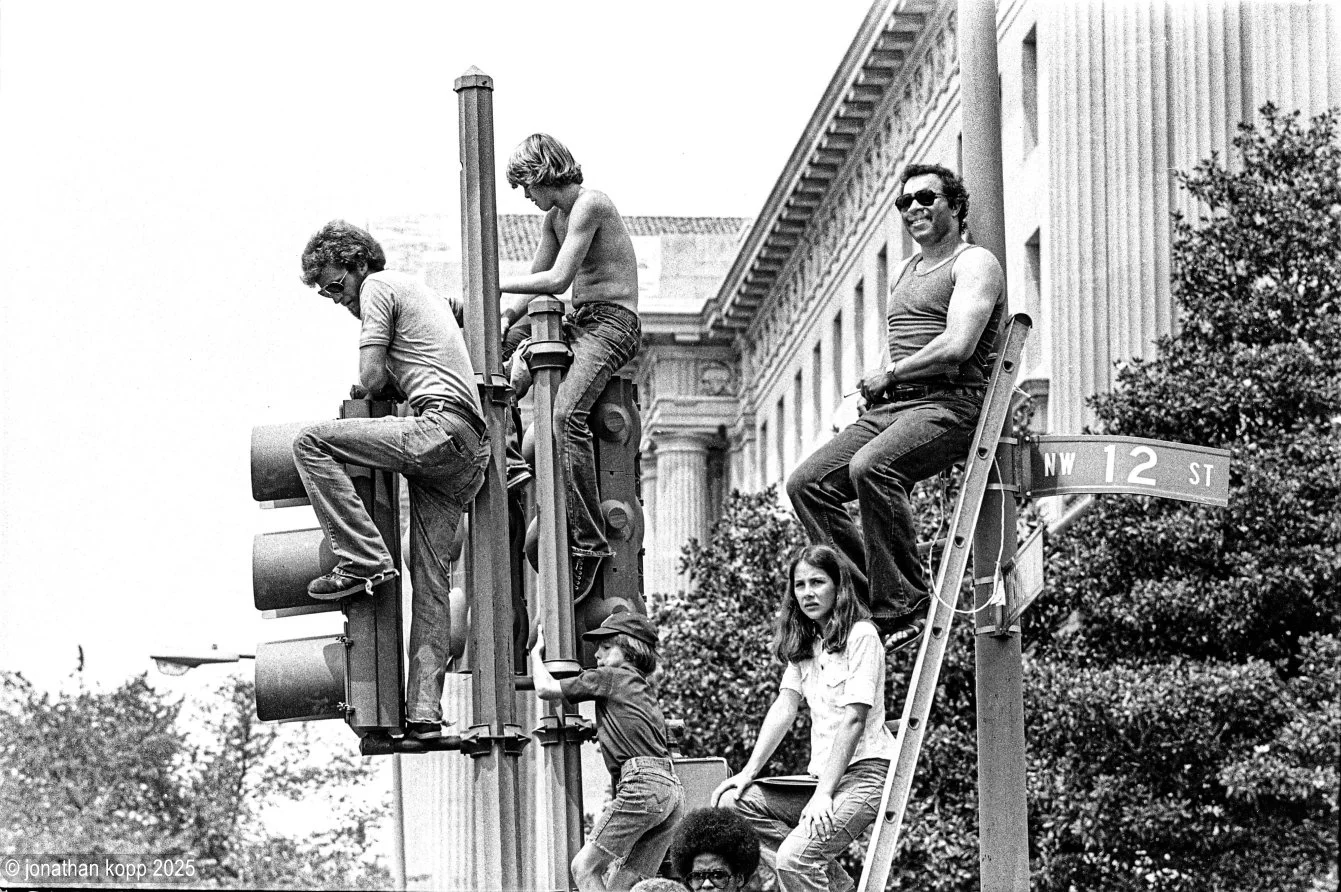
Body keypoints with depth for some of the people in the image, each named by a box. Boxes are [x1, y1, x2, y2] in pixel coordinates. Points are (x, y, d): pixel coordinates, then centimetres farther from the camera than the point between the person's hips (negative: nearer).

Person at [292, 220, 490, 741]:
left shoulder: (378, 287, 4)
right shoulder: (424, 295, 33)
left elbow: (373, 378, -3)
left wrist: (365, 388, 16)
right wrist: (389, 384, 23)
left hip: (438, 427, -9)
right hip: (473, 450, 9)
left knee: (311, 442, -12)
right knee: (430, 580, 3)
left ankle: (364, 561, -19)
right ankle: (424, 710, -5)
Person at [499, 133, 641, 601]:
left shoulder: (590, 204, -13)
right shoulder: (555, 218, 17)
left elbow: (558, 280, -19)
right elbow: (535, 279, 20)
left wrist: (496, 285, -12)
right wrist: (503, 320, 1)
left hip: (612, 321, -11)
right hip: (578, 323, 11)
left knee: (567, 414, -27)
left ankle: (589, 542, -30)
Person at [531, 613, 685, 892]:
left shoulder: (610, 678, 4)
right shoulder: (643, 687, 28)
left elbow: (545, 689, 8)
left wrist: (536, 652, 25)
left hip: (643, 784, -9)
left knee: (584, 867, -7)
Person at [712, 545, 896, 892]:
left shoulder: (860, 636, -8)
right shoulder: (804, 644, 16)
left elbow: (854, 720, -15)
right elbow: (784, 708, 10)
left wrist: (823, 795, -21)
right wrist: (748, 772, -3)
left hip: (864, 771, -8)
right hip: (822, 774, 8)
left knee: (794, 858, -27)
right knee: (734, 802, -9)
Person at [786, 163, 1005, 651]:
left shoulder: (974, 263, -1)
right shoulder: (904, 272, 26)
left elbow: (956, 348, -15)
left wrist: (889, 374, -6)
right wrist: (872, 385, 7)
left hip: (949, 404, -9)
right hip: (890, 407, 9)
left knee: (870, 467, -35)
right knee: (806, 483, -9)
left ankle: (907, 604, -29)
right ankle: (870, 597, -11)